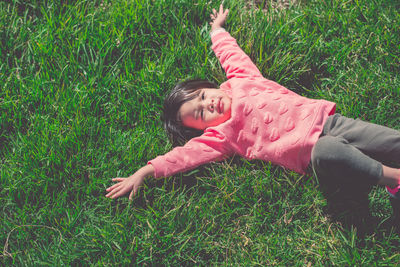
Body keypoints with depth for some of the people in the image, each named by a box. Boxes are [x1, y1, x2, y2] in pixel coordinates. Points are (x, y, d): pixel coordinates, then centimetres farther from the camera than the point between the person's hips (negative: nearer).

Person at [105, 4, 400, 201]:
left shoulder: (240, 81, 13)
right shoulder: (220, 136, 1)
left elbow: (231, 54, 28)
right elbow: (183, 154, -6)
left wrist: (217, 28, 42)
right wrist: (143, 172, -11)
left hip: (322, 116, 5)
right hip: (312, 150, -5)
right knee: (325, 152, -38)